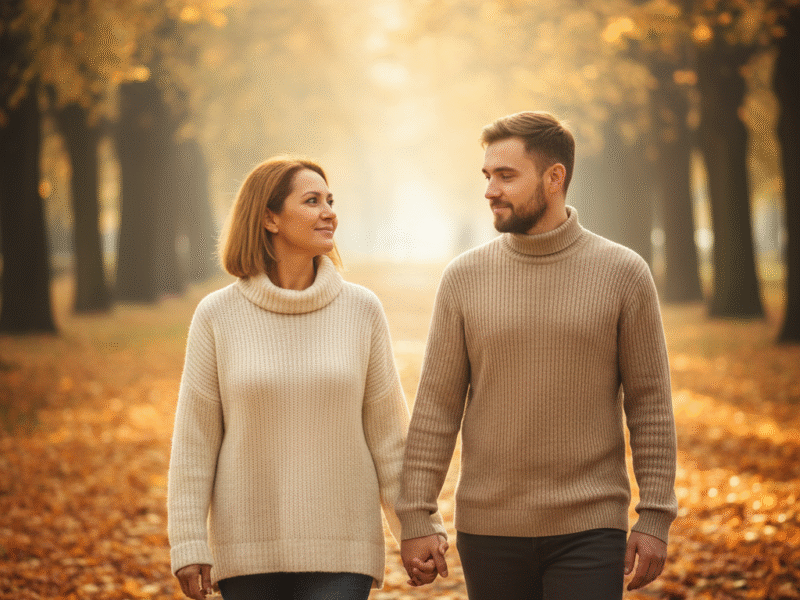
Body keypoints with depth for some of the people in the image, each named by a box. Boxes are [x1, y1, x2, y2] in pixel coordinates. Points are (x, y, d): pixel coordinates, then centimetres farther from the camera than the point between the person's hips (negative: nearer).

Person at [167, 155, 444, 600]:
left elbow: (388, 433, 4)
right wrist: (188, 546, -5)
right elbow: (194, 442, -1)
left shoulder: (362, 311, 0)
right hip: (249, 554, 0)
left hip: (340, 552, 0)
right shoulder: (217, 316, -2)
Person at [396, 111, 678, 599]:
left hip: (588, 530, -2)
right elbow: (436, 405, 2)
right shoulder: (465, 277, 1)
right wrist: (415, 518, -3)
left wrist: (656, 521, -5)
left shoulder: (624, 274, -3)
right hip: (490, 530, 2)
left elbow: (650, 404, -1)